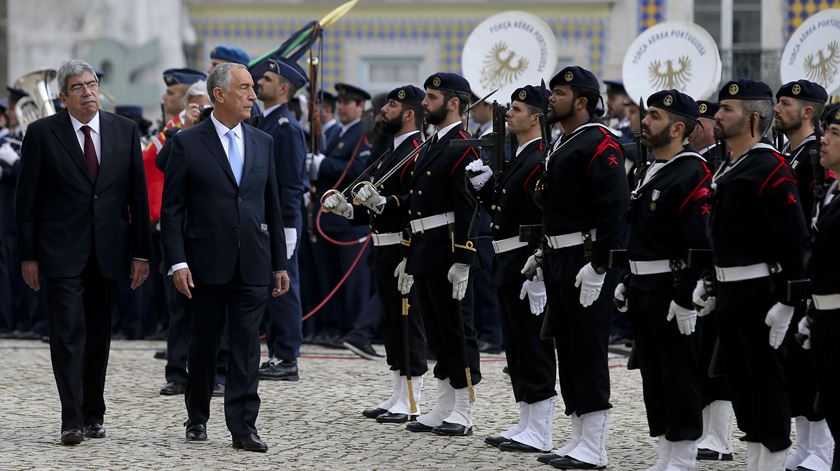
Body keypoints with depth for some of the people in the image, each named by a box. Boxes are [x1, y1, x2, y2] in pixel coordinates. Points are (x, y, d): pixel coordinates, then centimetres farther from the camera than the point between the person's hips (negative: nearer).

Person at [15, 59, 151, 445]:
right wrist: (28, 255, -5)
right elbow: (27, 199, 0)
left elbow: (138, 195, 7)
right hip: (63, 253, -3)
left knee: (99, 336, 10)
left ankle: (93, 414, 20)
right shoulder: (42, 134, -2)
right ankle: (72, 420, -11)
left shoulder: (124, 131, 6)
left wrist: (140, 252, 2)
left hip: (107, 252, 3)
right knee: (68, 334, -9)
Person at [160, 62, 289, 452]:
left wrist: (280, 263, 10)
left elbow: (272, 207, 13)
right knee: (204, 343, 8)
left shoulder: (263, 142, 9)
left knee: (246, 346, -2)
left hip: (252, 264, 3)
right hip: (208, 262, -3)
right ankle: (197, 418, 22)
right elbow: (172, 209, -4)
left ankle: (243, 426, -2)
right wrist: (178, 262, -12)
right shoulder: (188, 143, -3)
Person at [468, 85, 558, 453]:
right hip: (507, 269, 10)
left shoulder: (541, 160, -16)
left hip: (527, 267, -10)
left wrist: (537, 274, -25)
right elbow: (500, 208, 21)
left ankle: (539, 434, -2)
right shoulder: (518, 158, 16)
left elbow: (545, 224, -22)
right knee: (517, 351, 14)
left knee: (534, 351, -5)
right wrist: (483, 185, 4)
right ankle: (526, 426, 21)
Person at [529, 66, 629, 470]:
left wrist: (598, 267, -23)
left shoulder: (600, 145, -14)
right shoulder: (562, 145, 17)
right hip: (559, 262, 10)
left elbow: (615, 210, -20)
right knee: (567, 350, 11)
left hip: (587, 262, -10)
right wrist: (543, 253, 17)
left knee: (588, 351, -7)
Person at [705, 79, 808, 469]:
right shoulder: (726, 168, 13)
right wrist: (709, 285, 16)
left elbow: (795, 241, -19)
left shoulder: (771, 170, -15)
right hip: (728, 292, 9)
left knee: (766, 383, -3)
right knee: (740, 380, 13)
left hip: (759, 292, -9)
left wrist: (786, 302, -21)